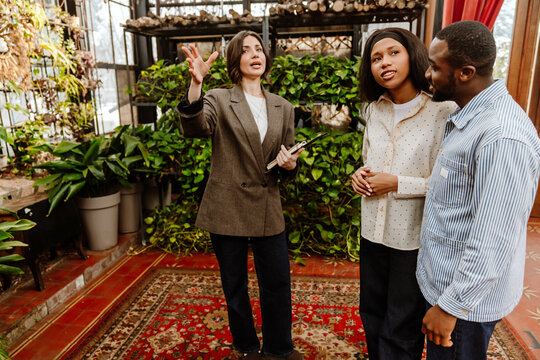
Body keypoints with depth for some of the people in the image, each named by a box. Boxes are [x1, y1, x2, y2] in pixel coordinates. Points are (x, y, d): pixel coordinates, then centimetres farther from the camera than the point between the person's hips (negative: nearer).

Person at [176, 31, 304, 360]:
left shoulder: (283, 108, 9)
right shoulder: (220, 100, -1)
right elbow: (195, 127, -24)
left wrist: (289, 165, -9)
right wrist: (196, 84, -39)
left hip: (268, 209, 3)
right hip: (227, 208, -2)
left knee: (278, 284, 10)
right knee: (235, 286, 13)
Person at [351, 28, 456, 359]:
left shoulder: (444, 111, -15)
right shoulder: (375, 109, 5)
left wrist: (397, 184, -19)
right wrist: (361, 174, -3)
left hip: (416, 239, -5)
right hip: (374, 231, 6)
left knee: (401, 333, 11)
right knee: (372, 316, 23)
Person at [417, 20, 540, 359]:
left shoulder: (502, 137, -28)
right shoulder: (469, 117, 4)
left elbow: (493, 242, -28)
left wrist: (451, 306, -21)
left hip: (466, 298, -9)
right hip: (445, 279, 9)